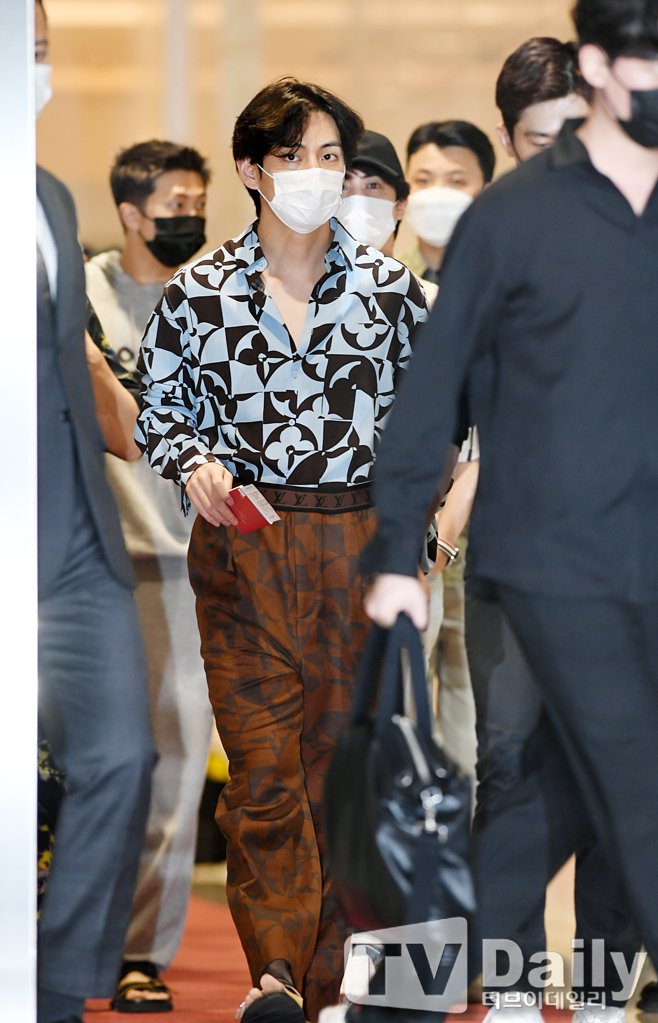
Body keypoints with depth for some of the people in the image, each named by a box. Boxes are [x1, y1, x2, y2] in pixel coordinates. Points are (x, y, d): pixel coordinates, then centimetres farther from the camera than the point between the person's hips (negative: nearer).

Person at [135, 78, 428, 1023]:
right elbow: (158, 406, 10)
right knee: (261, 771, -10)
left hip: (357, 552, 1)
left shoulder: (391, 288, 6)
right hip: (243, 549, -1)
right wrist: (194, 464, -8)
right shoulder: (198, 294, 2)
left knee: (342, 762, 3)